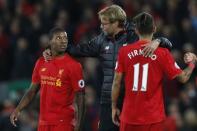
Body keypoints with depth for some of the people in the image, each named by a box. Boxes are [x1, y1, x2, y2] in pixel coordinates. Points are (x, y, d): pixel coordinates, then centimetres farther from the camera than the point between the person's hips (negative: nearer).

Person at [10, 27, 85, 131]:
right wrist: (18, 109, 5)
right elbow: (32, 91, 17)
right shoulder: (41, 63, 10)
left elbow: (79, 97, -7)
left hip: (64, 122, -6)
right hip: (43, 122, 6)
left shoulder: (73, 66, -7)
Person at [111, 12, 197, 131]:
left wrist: (114, 107, 12)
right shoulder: (162, 53, -6)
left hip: (129, 116, 1)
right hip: (153, 117, -1)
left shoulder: (124, 51, -1)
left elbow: (117, 82, 0)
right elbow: (183, 78, 0)